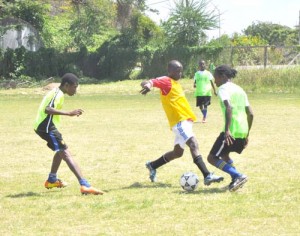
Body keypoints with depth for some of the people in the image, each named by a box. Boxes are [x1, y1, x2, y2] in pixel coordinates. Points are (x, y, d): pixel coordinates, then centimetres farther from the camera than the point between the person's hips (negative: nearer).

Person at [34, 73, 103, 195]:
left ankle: (52, 180, 43)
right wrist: (69, 113, -37)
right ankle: (85, 186, -34)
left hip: (43, 126, 10)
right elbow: (48, 109, -30)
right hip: (47, 127, -10)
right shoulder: (58, 94, -14)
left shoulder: (56, 92, 17)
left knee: (61, 151, 31)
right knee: (66, 153, -20)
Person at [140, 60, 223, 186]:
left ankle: (152, 166, 32)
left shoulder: (175, 83, 20)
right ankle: (207, 176, -33)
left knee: (178, 152, 16)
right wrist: (148, 85, -48)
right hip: (179, 121, -10)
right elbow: (145, 83, -24)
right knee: (193, 144, -23)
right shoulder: (166, 81, -8)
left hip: (185, 120, 10)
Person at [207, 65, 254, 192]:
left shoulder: (223, 89, -5)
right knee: (223, 153, 29)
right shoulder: (240, 90, 19)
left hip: (231, 132, -9)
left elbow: (229, 107, -23)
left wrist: (227, 130, -30)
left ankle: (238, 176, -14)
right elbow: (250, 114, 18)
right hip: (243, 132, 9)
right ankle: (236, 180, 14)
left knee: (212, 158, 1)